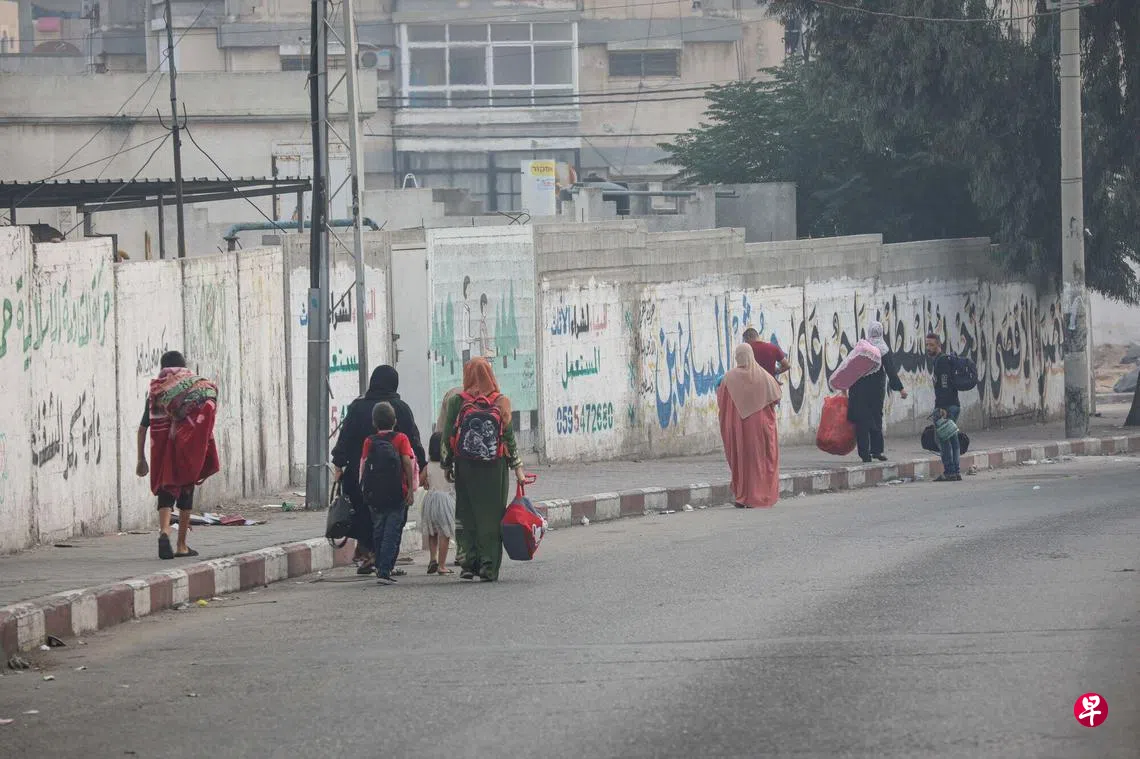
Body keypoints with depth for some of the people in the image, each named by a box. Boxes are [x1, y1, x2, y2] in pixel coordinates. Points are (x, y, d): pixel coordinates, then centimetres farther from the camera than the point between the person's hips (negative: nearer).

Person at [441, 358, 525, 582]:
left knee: (467, 516, 8)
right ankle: (489, 567, 1)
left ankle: (470, 561, 0)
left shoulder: (456, 402, -3)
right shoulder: (501, 402, -1)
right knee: (491, 516, 4)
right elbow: (509, 438, -1)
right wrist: (518, 469, 3)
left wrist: (447, 466, 8)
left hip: (465, 468, -1)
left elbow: (447, 438, -2)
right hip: (495, 469, 1)